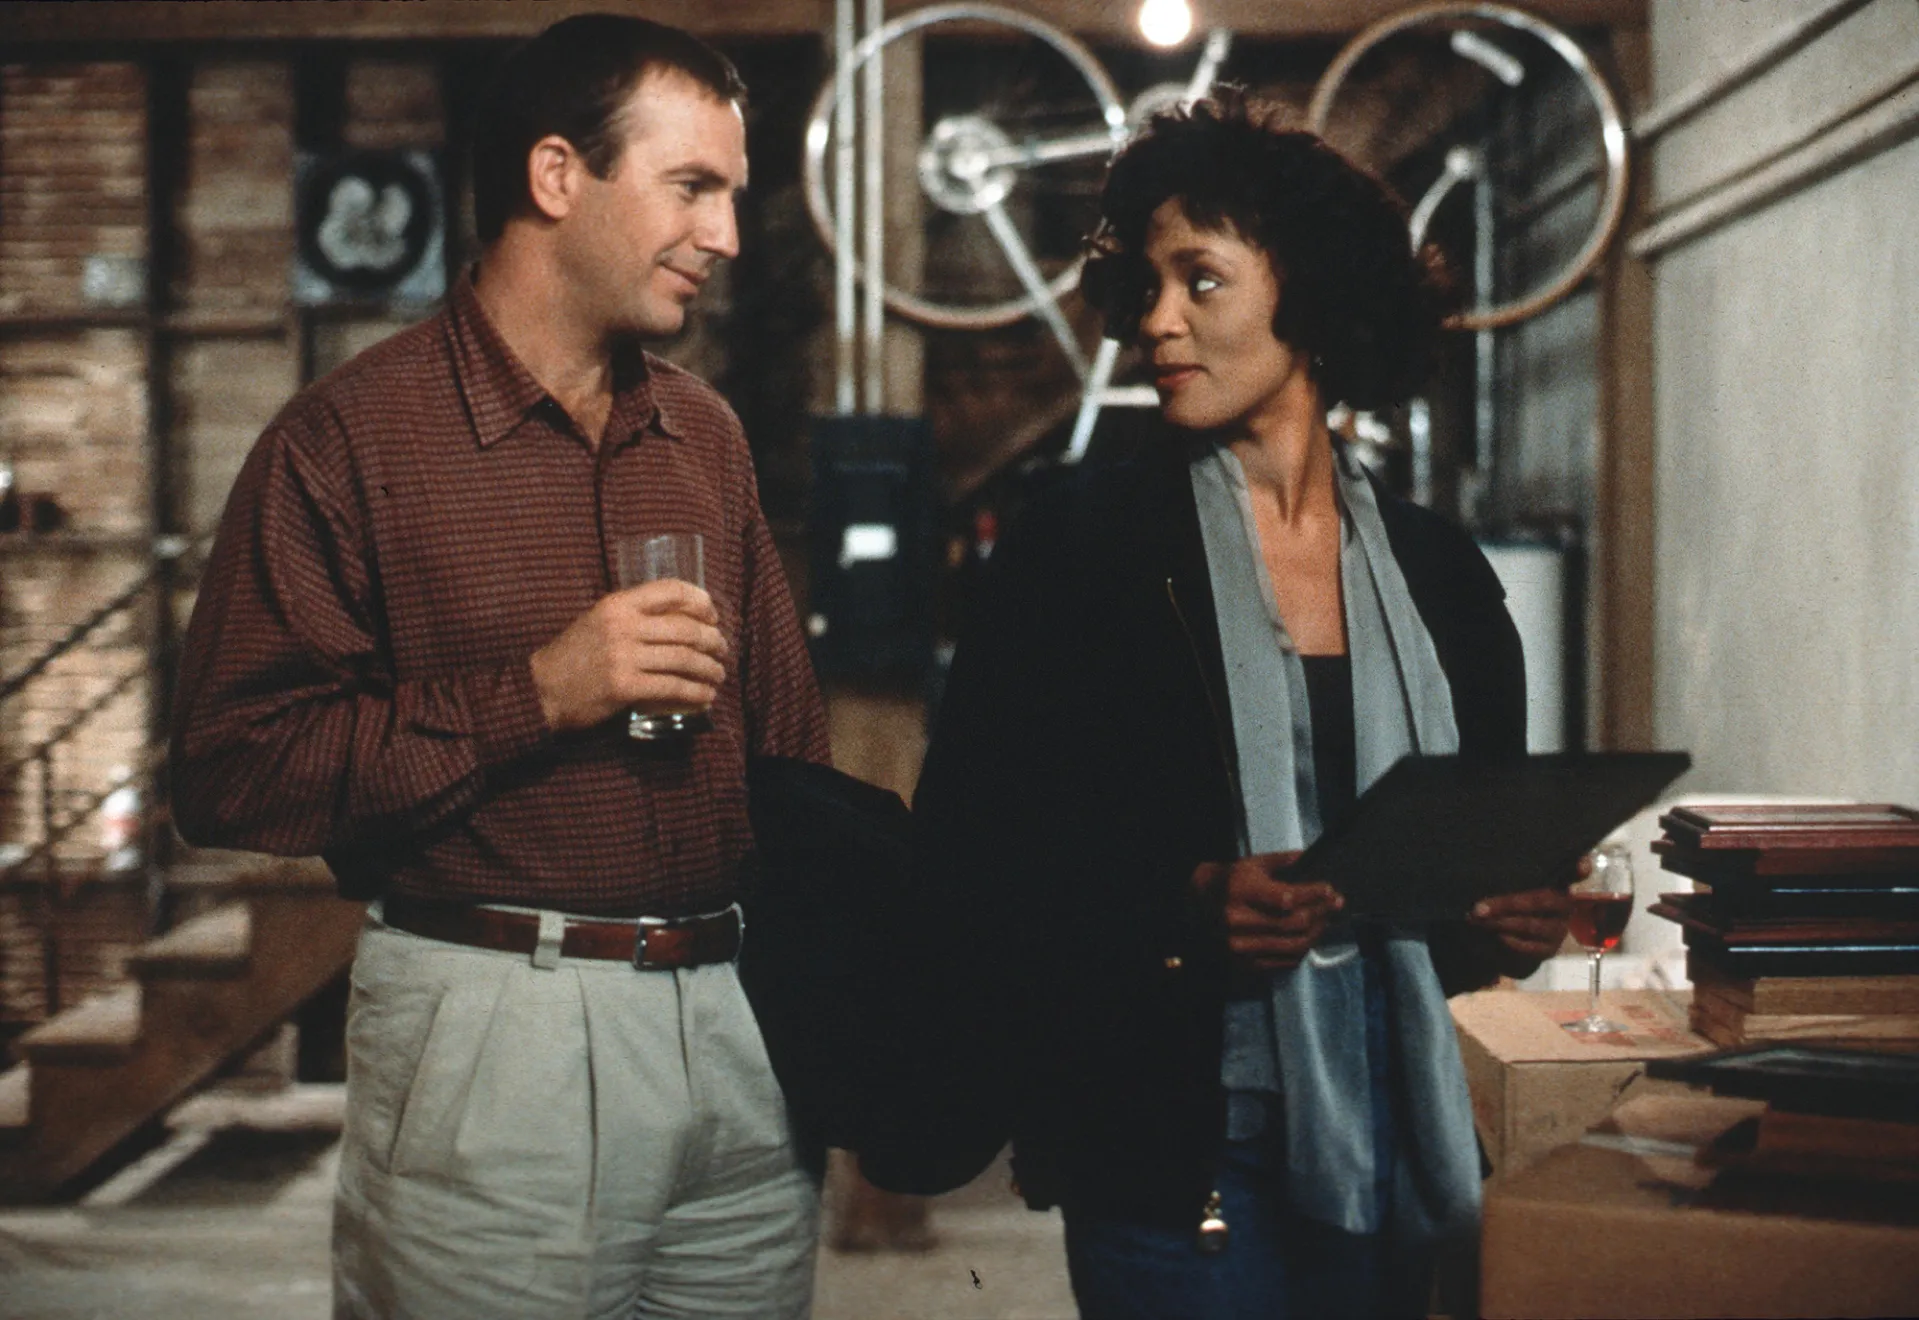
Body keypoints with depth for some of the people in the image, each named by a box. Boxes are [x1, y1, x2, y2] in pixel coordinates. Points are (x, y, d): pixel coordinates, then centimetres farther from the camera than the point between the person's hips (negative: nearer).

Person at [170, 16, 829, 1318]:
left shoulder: (705, 436, 13)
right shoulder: (356, 435, -6)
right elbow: (231, 773, -12)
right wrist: (536, 695, -16)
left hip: (738, 1023, 5)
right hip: (496, 1038, -5)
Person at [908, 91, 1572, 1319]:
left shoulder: (1438, 570, 7)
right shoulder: (1085, 543, -3)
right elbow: (971, 844, -7)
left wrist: (1516, 921, -6)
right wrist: (1178, 912, -21)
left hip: (1389, 1146, 4)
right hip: (1176, 1156, -4)